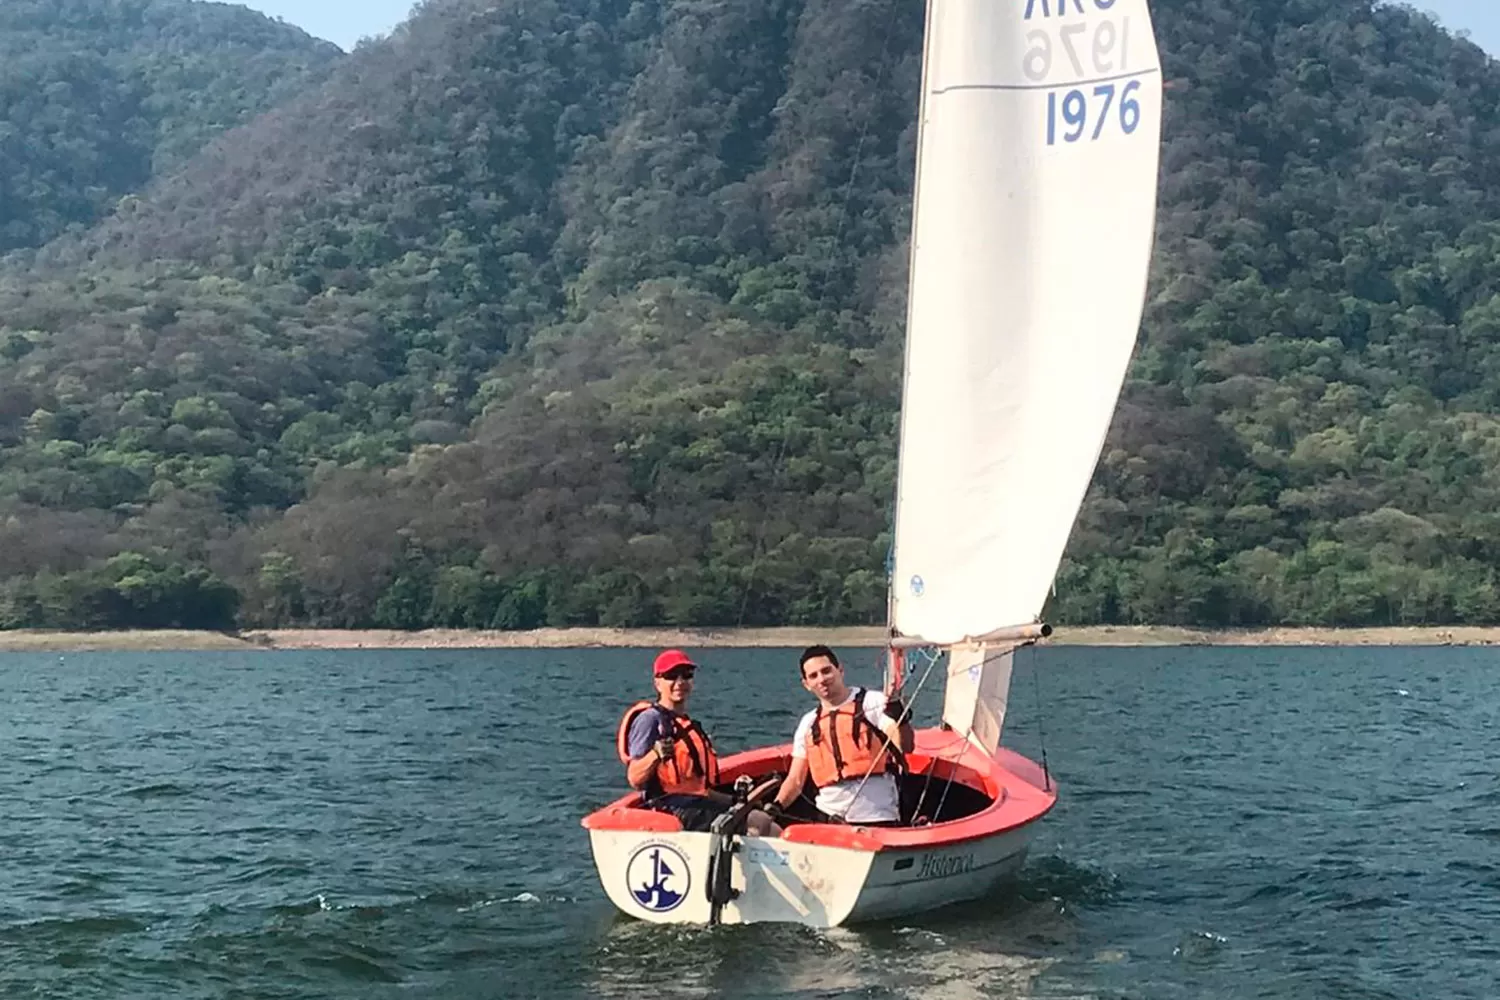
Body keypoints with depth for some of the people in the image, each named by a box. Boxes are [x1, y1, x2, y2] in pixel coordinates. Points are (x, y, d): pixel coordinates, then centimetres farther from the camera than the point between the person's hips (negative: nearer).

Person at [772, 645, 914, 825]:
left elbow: (905, 747, -12)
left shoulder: (873, 702, 1)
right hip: (827, 817, 5)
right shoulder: (808, 724, 15)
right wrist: (776, 806, -5)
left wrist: (900, 718, -32)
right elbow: (796, 780, 14)